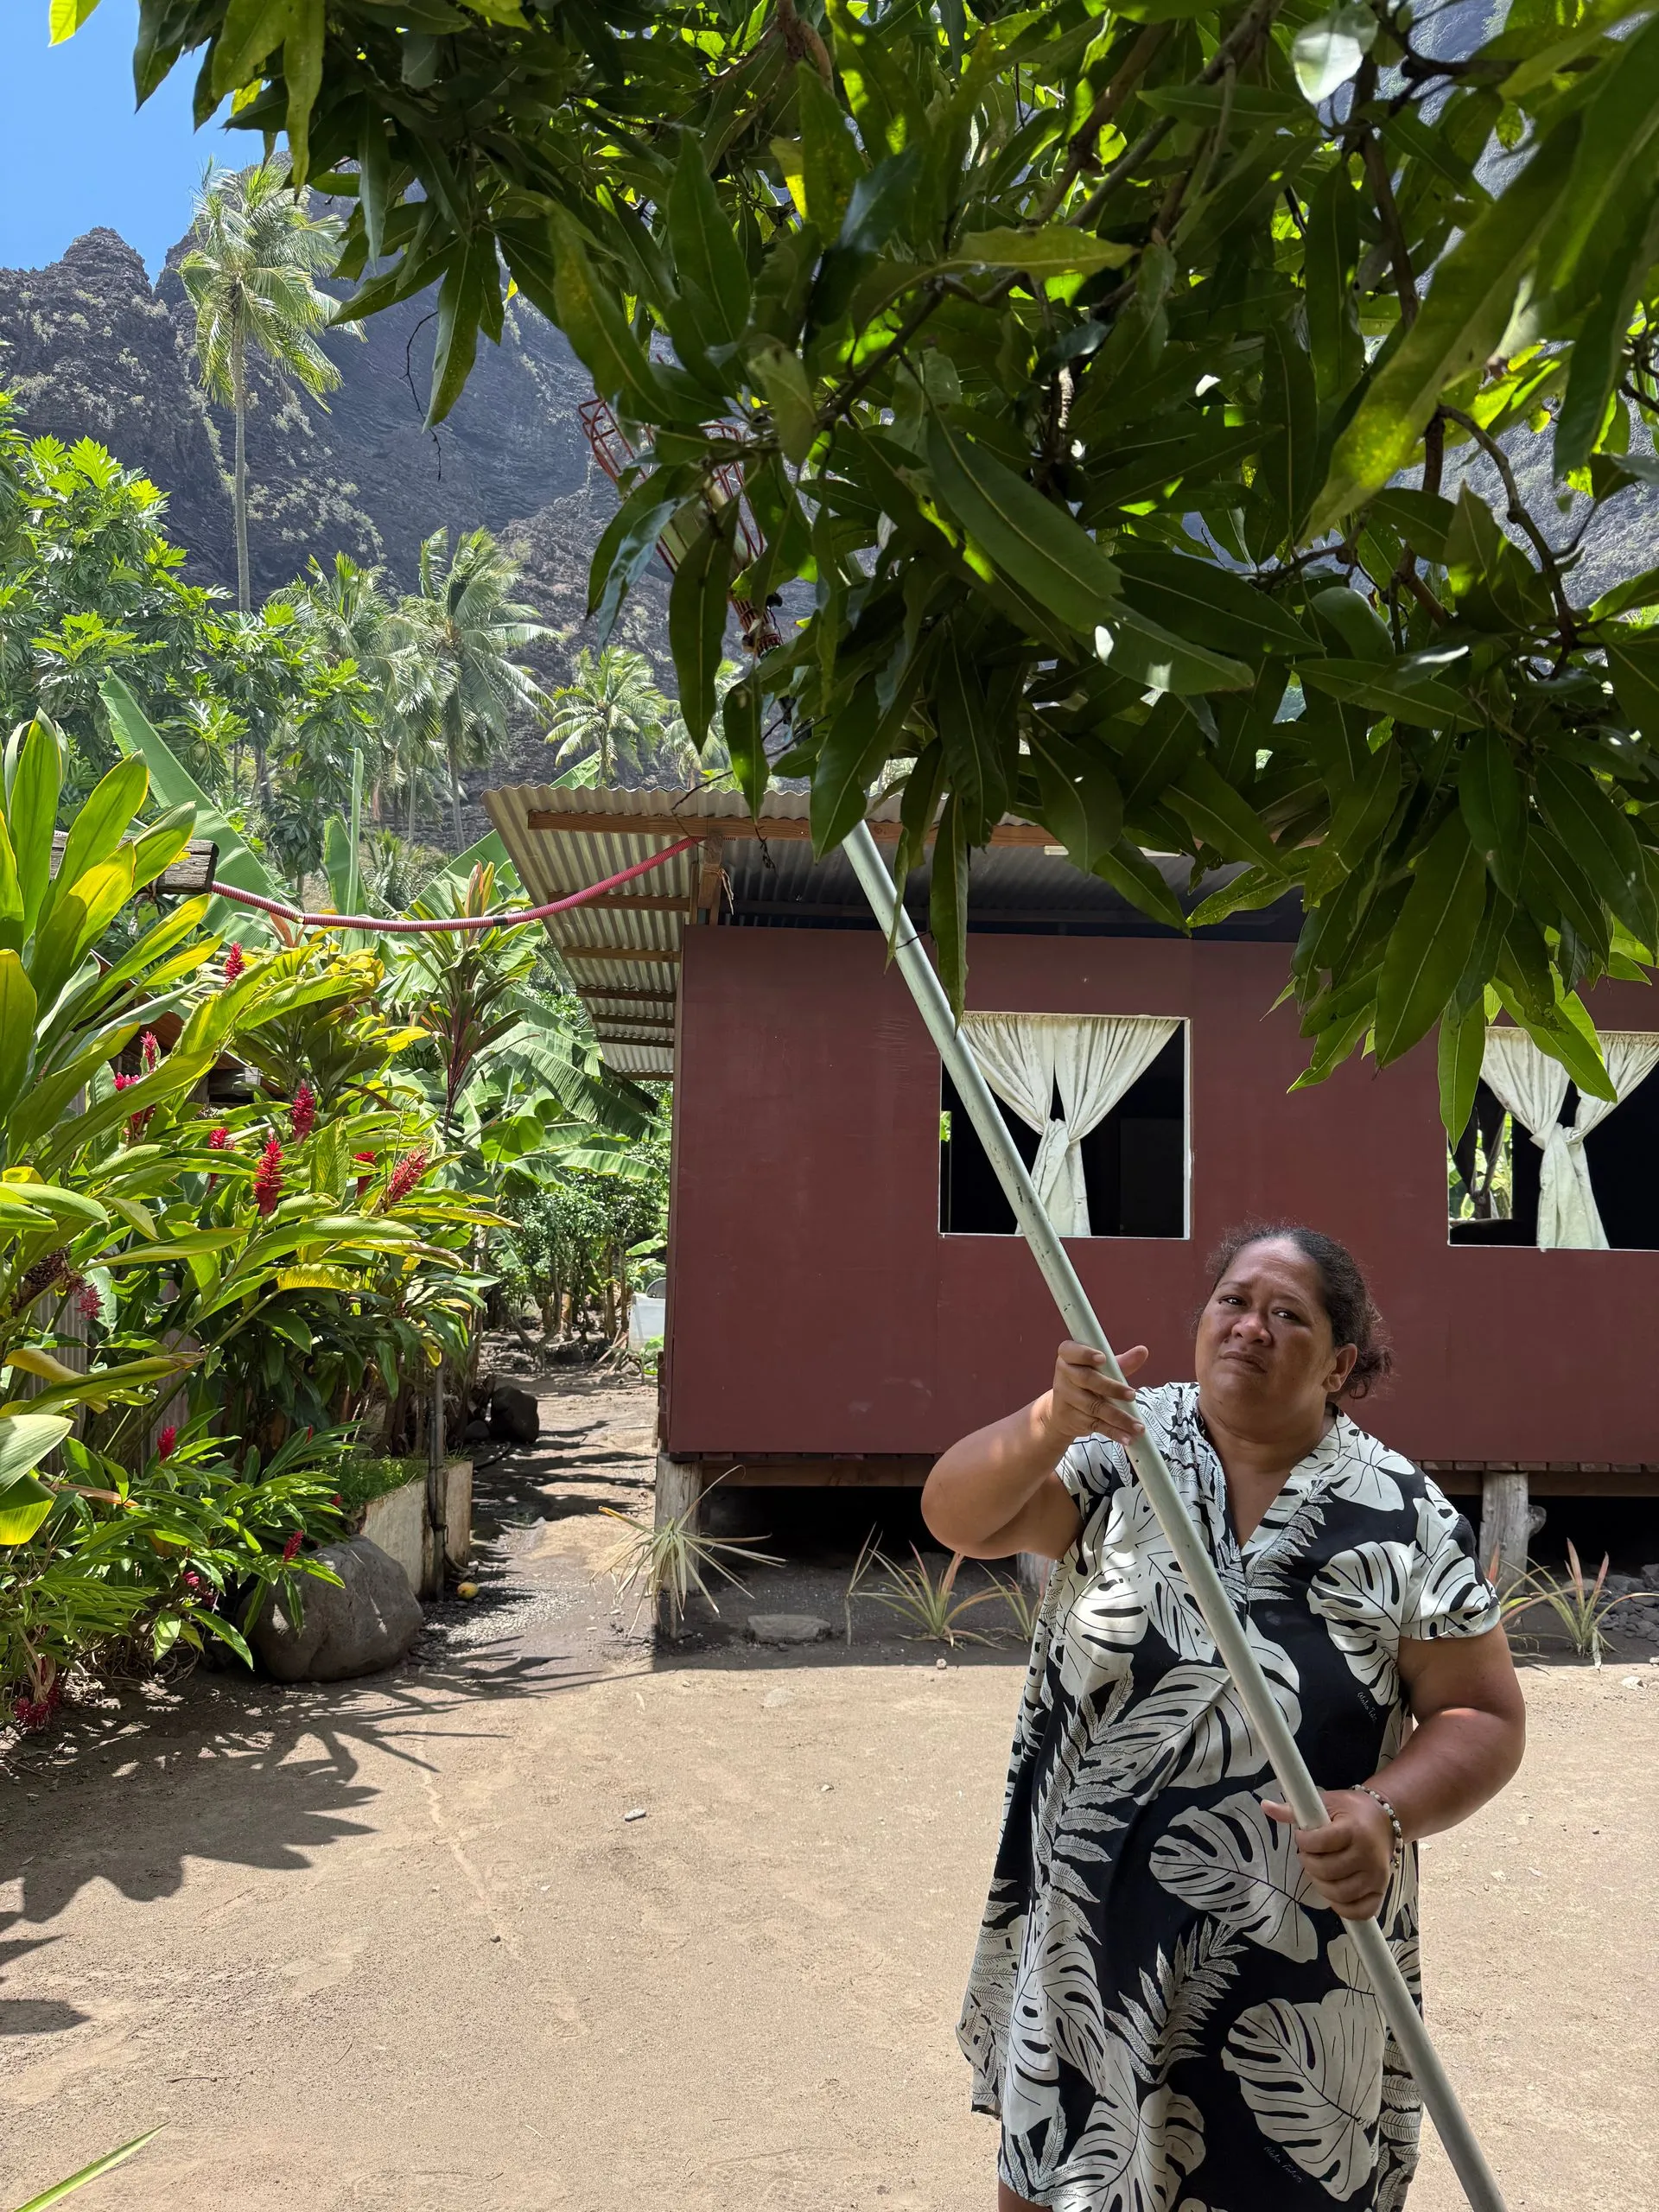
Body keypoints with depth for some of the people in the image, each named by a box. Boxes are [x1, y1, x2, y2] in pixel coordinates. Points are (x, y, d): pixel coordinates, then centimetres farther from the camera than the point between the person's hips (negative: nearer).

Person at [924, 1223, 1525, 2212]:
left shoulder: (1402, 1517, -9)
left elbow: (1484, 1714, -4)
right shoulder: (1122, 1447, -8)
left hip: (1289, 1953, -1)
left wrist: (1386, 1813, -23)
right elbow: (959, 1518, -18)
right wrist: (1054, 1420, -37)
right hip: (1085, 1924, 1)